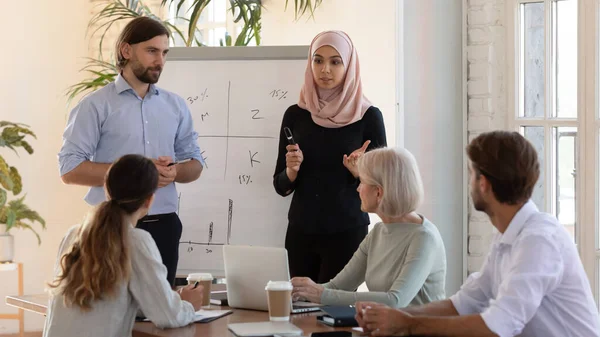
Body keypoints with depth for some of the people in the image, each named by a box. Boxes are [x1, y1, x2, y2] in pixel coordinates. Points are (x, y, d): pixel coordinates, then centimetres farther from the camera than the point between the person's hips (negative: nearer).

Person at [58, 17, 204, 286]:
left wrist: (174, 172, -9)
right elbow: (70, 169, -10)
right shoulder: (96, 105, -4)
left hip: (163, 226, 4)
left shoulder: (176, 106, 10)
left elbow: (195, 163, 14)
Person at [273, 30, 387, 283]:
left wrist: (358, 171, -18)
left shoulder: (368, 117, -3)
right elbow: (280, 186, 8)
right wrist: (291, 169, -11)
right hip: (301, 233, 3)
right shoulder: (295, 115, 4)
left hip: (347, 234, -2)